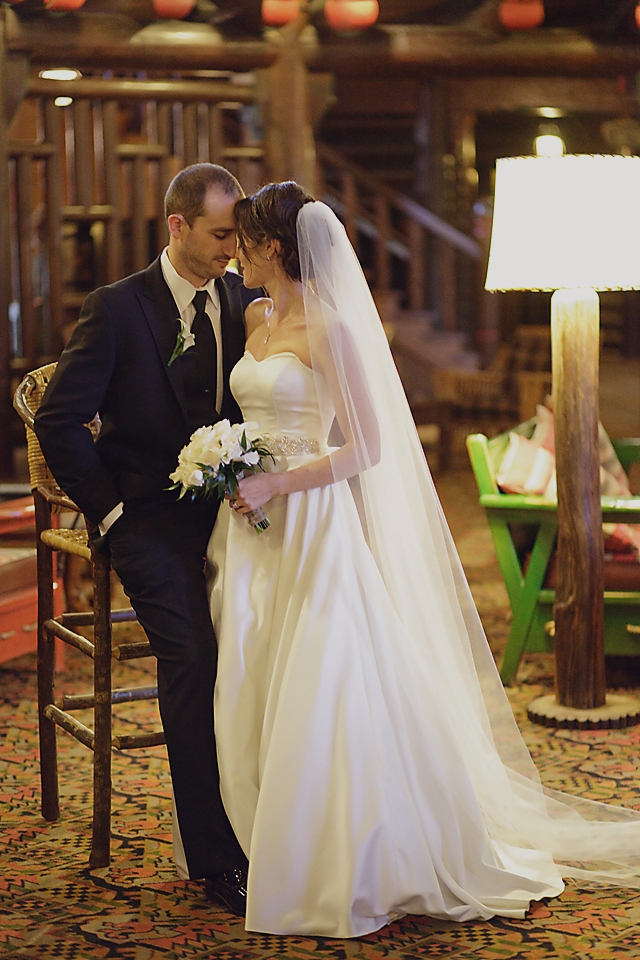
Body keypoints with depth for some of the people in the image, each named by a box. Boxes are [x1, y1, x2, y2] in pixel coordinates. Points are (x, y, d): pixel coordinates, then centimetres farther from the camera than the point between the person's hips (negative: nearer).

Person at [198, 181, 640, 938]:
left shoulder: (329, 328, -12)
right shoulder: (256, 320, 11)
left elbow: (366, 448, -14)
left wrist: (277, 484, -19)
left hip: (312, 530, -8)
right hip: (254, 536, 8)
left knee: (318, 702, -4)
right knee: (253, 700, 9)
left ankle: (344, 875, 10)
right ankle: (278, 860, 21)